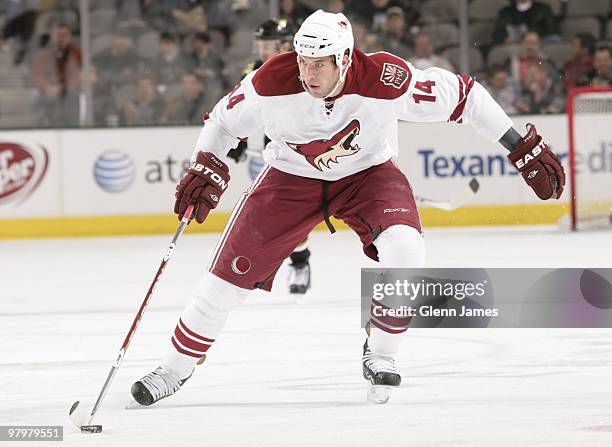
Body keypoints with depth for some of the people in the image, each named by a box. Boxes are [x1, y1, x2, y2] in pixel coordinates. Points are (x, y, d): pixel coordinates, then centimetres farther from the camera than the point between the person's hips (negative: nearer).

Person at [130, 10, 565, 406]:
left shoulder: (387, 80, -32)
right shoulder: (272, 82, -28)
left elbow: (462, 95, -20)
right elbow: (225, 119, -7)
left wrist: (525, 148, -18)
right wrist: (206, 170, -20)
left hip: (367, 173, -1)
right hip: (292, 177, 1)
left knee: (404, 250, -27)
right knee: (233, 270, -4)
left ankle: (380, 356, -5)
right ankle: (175, 368, 14)